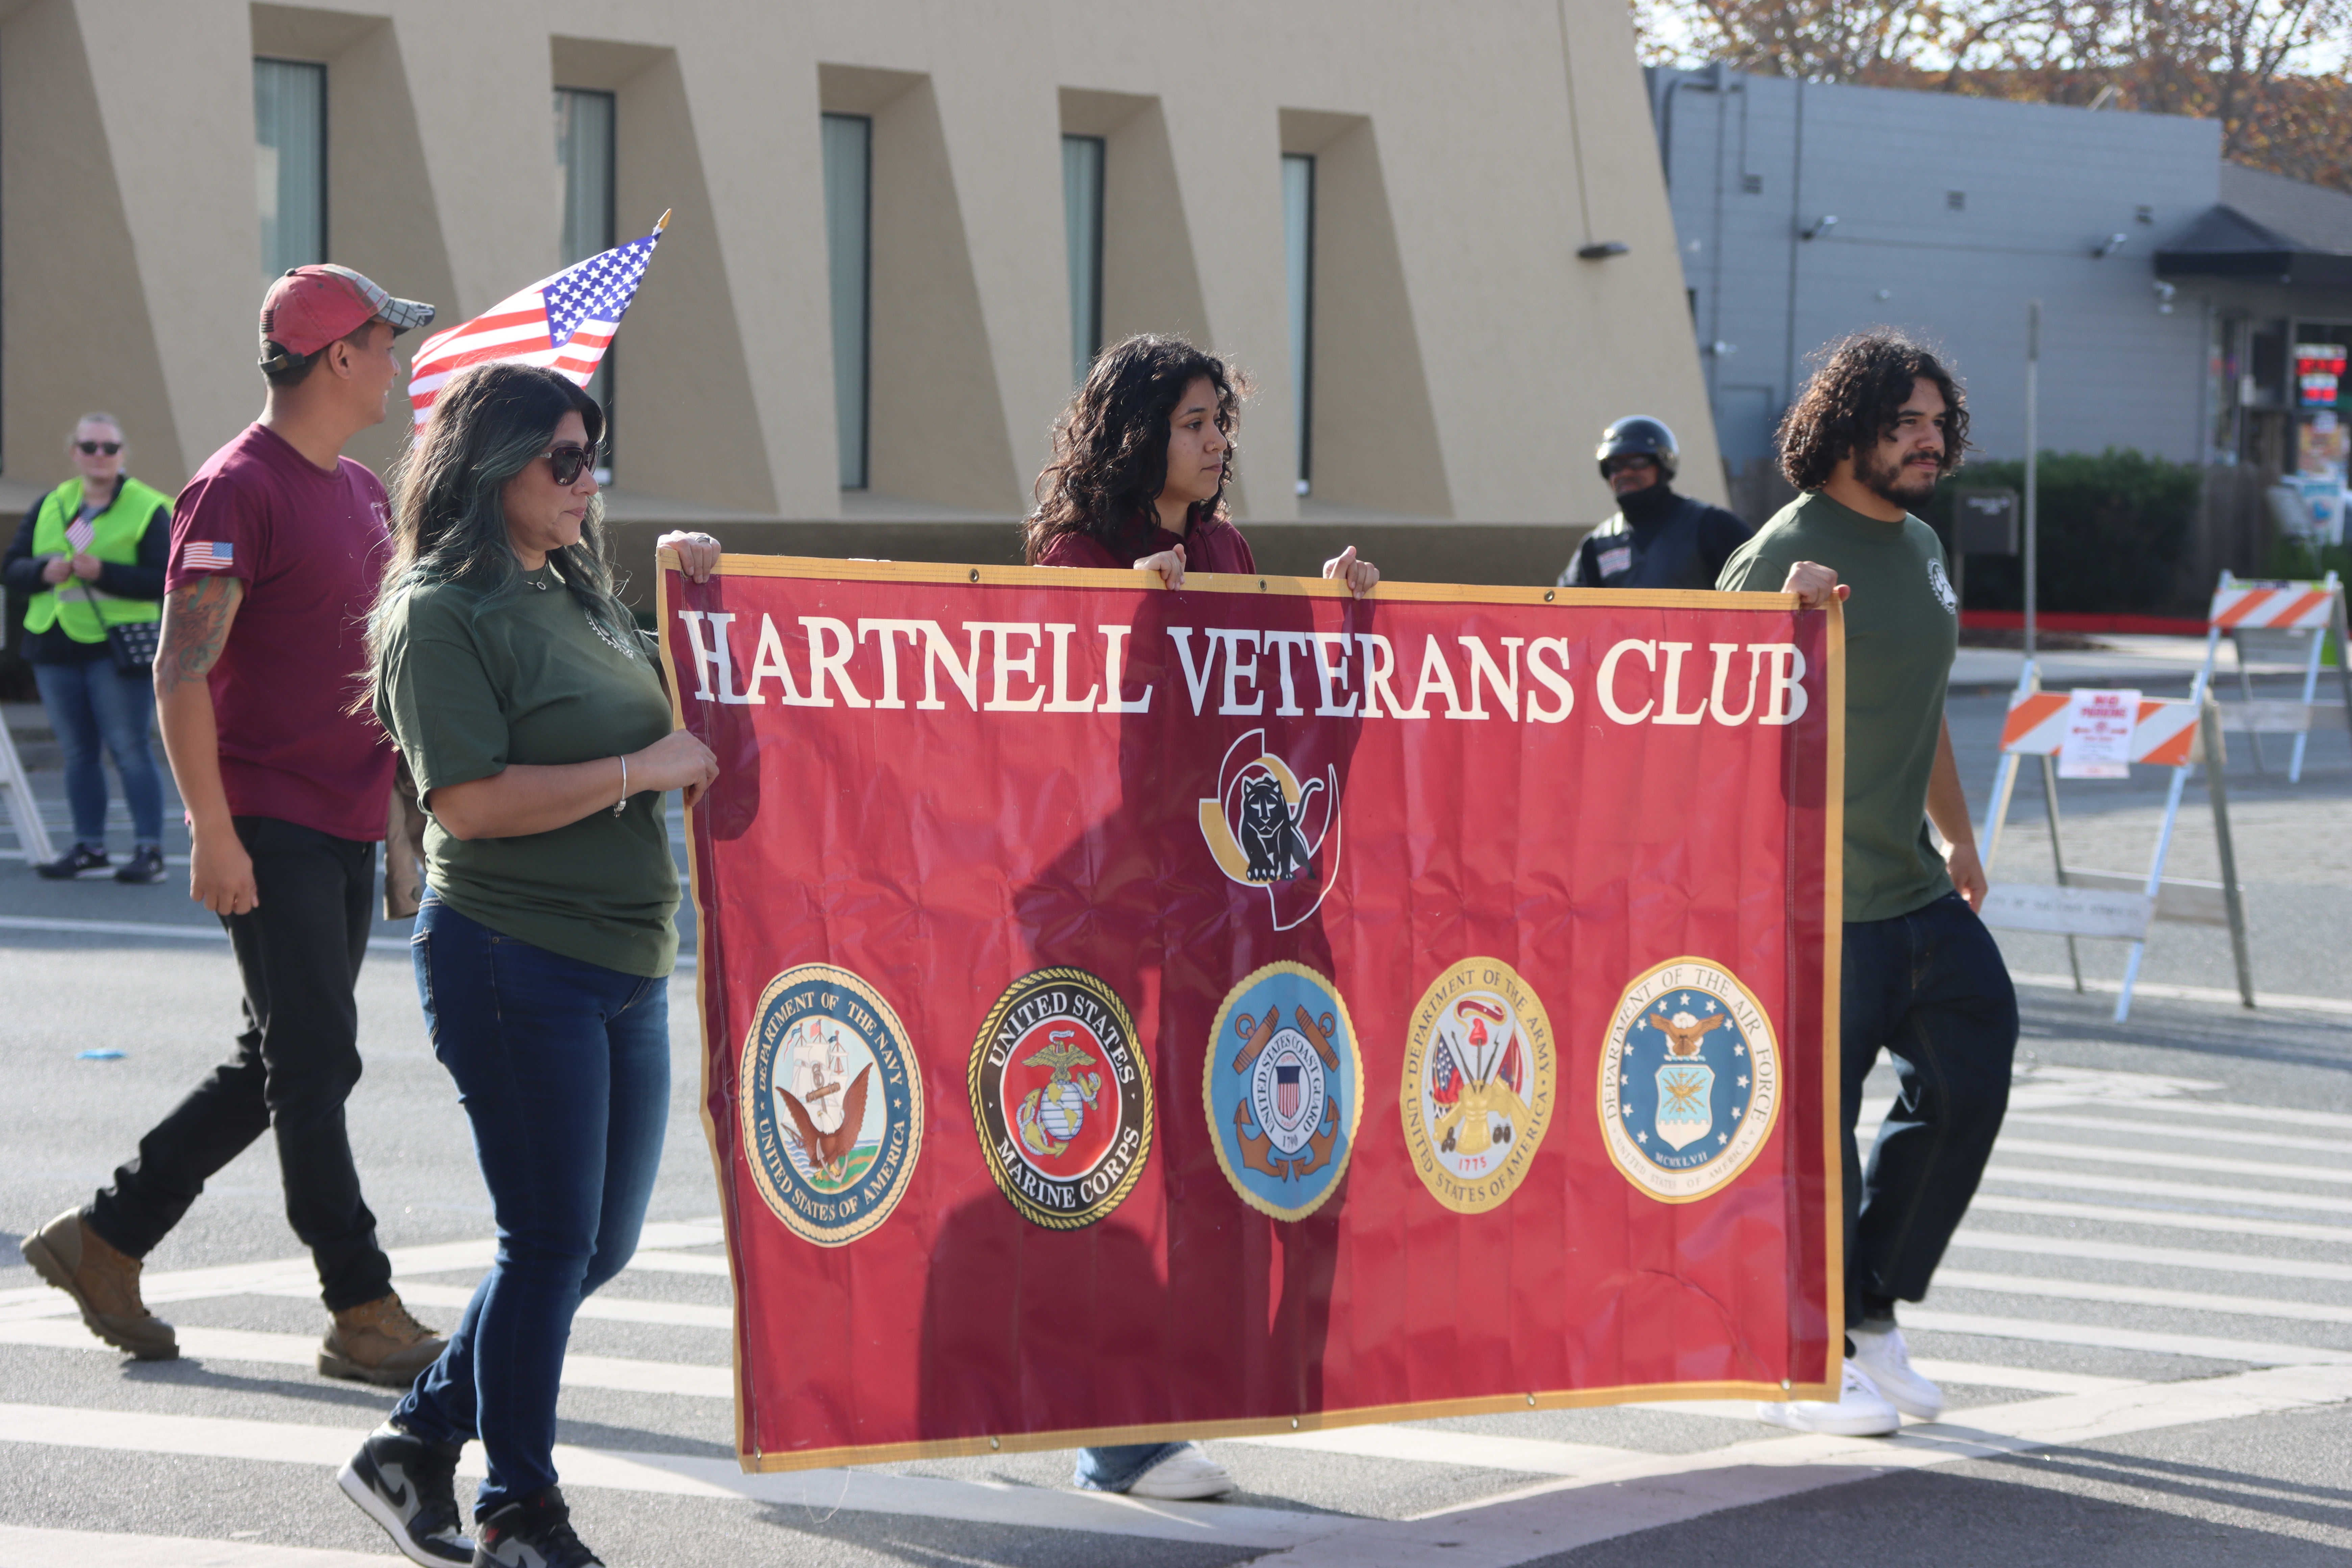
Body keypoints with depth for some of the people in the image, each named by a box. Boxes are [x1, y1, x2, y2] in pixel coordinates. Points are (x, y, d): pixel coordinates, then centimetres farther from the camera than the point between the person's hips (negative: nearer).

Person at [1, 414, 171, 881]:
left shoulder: (148, 509, -3)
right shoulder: (50, 507, 13)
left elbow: (162, 581, -12)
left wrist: (103, 572, -22)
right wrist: (45, 573, -12)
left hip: (118, 649, -5)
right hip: (56, 649, 5)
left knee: (129, 749, -8)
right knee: (79, 752, 9)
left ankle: (150, 850, -6)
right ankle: (89, 847, 16)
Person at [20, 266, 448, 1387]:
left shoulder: (362, 493, 16)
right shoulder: (240, 488, -12)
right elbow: (181, 673, -16)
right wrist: (212, 829, -21)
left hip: (347, 830, 9)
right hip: (270, 830, -9)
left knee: (282, 1066, 12)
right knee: (316, 1063, -6)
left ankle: (104, 1241, 23)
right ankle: (363, 1314, -2)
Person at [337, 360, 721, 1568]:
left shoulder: (579, 595, 15)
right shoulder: (444, 610, -11)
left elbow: (664, 716, 29)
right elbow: (471, 798, -20)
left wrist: (693, 597, 13)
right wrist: (642, 769, -17)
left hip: (623, 967, 9)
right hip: (513, 962, -9)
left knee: (600, 1243, 13)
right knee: (550, 1241, -2)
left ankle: (416, 1445, 25)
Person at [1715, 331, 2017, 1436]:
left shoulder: (1921, 546, 15)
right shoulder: (1787, 550, -12)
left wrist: (1958, 837, 30)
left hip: (1915, 888, 9)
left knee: (1971, 1075, 7)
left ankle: (1868, 1312, 20)